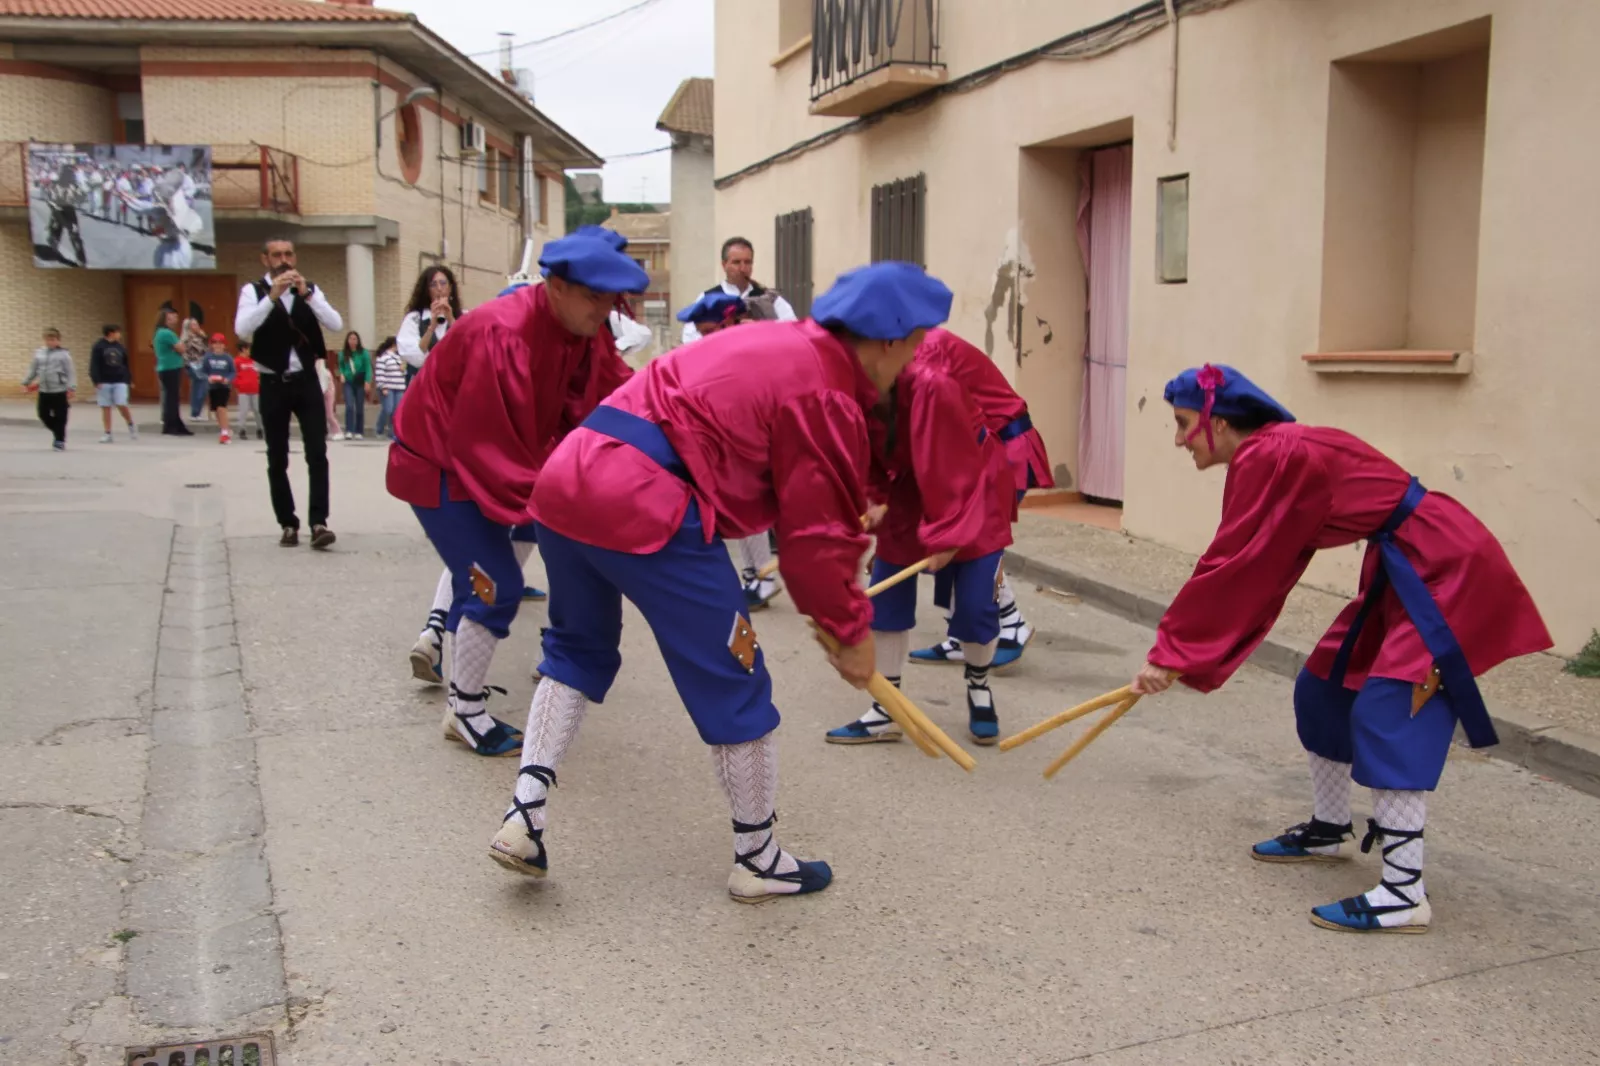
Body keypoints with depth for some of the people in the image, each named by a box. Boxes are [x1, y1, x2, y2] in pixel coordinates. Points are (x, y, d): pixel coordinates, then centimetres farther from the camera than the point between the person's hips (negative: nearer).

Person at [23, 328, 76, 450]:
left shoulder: (64, 354, -6)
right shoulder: (39, 353, 7)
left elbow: (71, 372, -9)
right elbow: (33, 369, 17)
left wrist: (72, 388, -16)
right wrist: (26, 382, 16)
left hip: (60, 391, -5)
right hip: (44, 391, 5)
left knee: (60, 417, -1)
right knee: (43, 415, 7)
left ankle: (60, 441, 11)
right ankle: (58, 433, 28)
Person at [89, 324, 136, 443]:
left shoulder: (120, 347, 8)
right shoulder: (98, 346, -5)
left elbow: (125, 365, 15)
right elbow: (94, 365, -8)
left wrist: (127, 379, 11)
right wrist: (96, 381, -14)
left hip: (119, 382, 2)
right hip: (104, 382, -2)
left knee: (122, 405, -10)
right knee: (105, 408, 3)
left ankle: (131, 426, 15)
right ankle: (108, 434, 8)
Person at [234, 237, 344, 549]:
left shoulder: (310, 289, 6)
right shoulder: (253, 290, -2)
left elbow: (336, 325, -9)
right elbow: (242, 330, -19)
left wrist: (306, 293, -19)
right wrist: (272, 296, -27)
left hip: (306, 381, 1)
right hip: (273, 384, -1)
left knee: (317, 453, -9)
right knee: (277, 460, 5)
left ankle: (319, 522, -8)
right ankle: (288, 524, 15)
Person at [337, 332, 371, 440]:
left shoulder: (363, 353, -5)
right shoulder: (342, 353, 2)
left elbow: (368, 368, -6)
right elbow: (341, 366, 15)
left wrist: (367, 382, -14)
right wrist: (342, 374, -5)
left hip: (360, 383, -1)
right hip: (348, 383, 1)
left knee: (360, 408, 4)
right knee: (349, 406, -13)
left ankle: (359, 432, 12)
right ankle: (349, 431, -15)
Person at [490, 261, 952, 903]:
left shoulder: (783, 344, 21)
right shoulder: (825, 397, -5)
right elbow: (816, 536, -2)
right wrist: (850, 632, 11)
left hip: (566, 478, 9)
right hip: (645, 506, -9)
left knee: (578, 648, 27)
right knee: (732, 679, 6)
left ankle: (523, 815, 20)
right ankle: (756, 857, 20)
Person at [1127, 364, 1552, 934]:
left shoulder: (1270, 460, -22)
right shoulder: (1271, 455, 8)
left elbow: (1233, 572, -21)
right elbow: (1252, 576, 10)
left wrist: (1172, 652, -14)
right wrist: (1181, 653, 9)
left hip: (1450, 571, -10)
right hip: (1403, 570, 10)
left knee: (1386, 713, -15)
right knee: (1324, 688, 14)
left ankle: (1404, 894, -11)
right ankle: (1328, 831, 31)